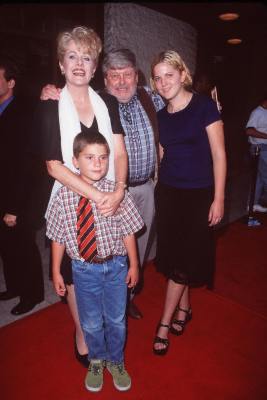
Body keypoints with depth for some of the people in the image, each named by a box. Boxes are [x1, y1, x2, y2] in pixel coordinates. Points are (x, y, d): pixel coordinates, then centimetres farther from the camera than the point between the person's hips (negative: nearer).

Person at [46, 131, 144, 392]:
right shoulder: (63, 197, -13)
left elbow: (127, 231, -6)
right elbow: (57, 237, -4)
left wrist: (133, 264, 0)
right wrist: (56, 271, 2)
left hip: (115, 266, 0)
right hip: (83, 269, 0)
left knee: (116, 320, 20)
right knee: (91, 322, 20)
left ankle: (116, 362, 49)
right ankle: (96, 361, 51)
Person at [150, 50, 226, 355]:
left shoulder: (204, 105, -7)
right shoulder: (161, 115, 8)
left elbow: (218, 153, -8)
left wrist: (218, 198, -11)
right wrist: (160, 188, 8)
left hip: (199, 195, -5)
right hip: (168, 193, 5)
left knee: (183, 261, 2)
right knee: (173, 256, 12)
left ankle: (164, 323, 18)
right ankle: (184, 308, 35)